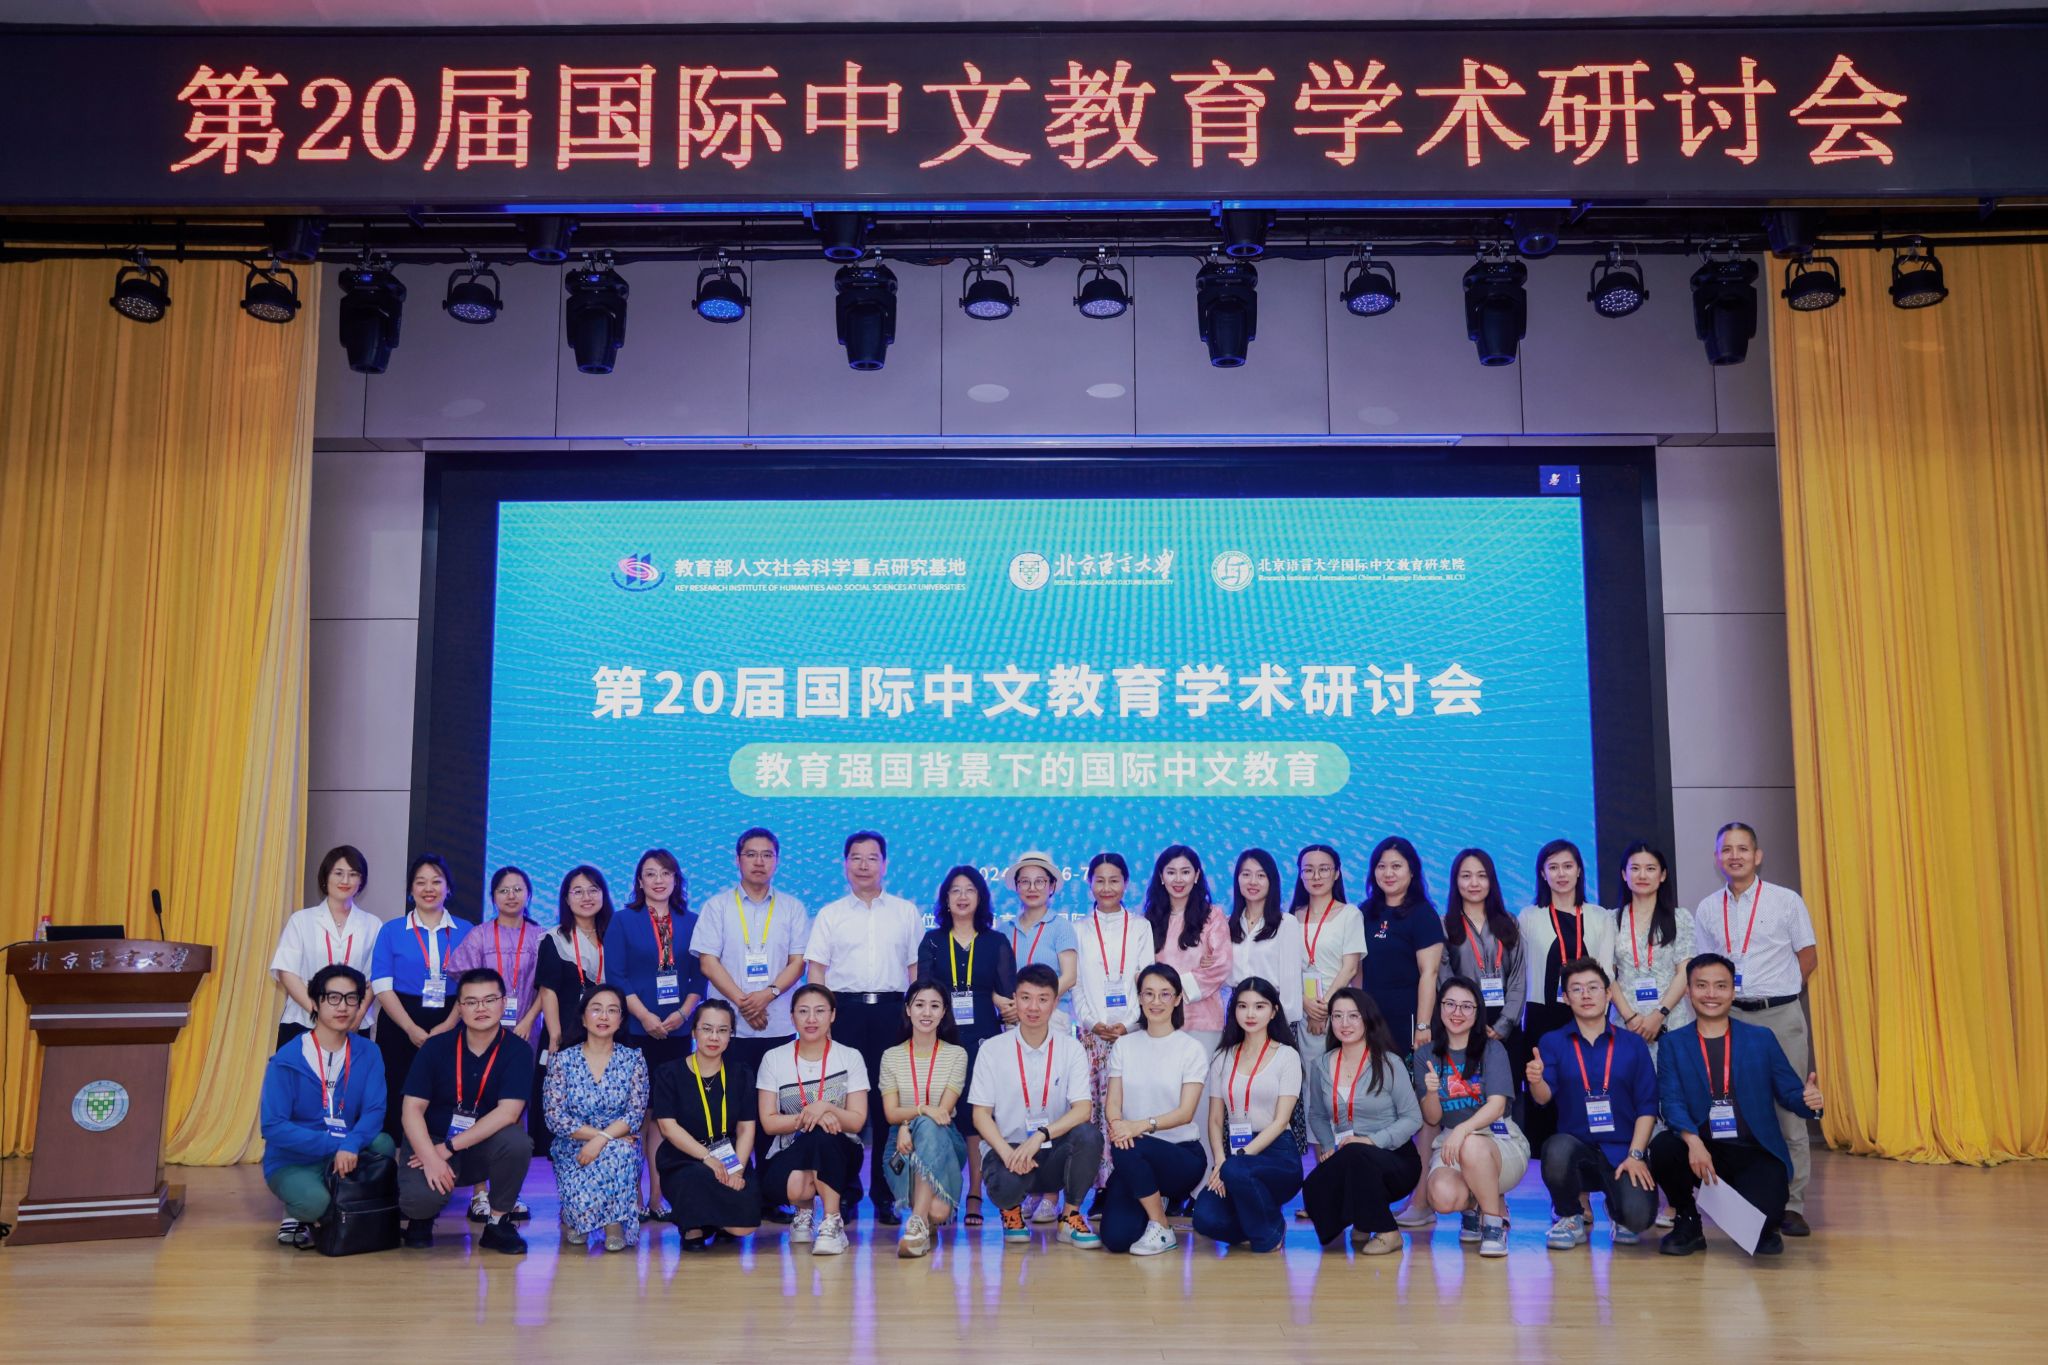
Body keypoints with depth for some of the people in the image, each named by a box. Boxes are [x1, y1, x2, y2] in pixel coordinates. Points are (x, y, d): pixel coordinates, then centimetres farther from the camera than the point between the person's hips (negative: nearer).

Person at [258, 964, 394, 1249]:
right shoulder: (287, 1059, -11)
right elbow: (273, 1127, -16)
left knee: (383, 1143, -27)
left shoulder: (368, 1053, -2)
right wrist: (333, 1145, -23)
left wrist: (350, 1145, -32)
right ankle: (297, 1215, 5)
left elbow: (374, 1112, -10)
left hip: (347, 1156, 3)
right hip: (293, 1162, -3)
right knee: (314, 1201, -34)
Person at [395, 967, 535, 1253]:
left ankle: (497, 1223, -7)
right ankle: (423, 1214, 11)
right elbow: (412, 1109, -9)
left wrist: (450, 1147, -23)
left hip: (484, 1146, 0)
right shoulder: (436, 1047, -5)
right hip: (431, 1144, 0)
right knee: (419, 1198, -31)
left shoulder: (517, 1050, -9)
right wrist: (431, 1157, -26)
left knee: (517, 1141, -33)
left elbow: (508, 1112, -19)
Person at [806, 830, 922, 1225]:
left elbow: (916, 968, 12)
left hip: (892, 1010, 0)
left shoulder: (906, 912, 12)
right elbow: (816, 969, 6)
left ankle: (884, 1194, 7)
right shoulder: (830, 915, 10)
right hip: (845, 1010, 0)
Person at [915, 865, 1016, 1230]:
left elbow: (1008, 996, 6)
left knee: (978, 1114, -6)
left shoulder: (996, 942, 10)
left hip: (983, 1039, 0)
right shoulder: (932, 942, 11)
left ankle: (974, 1196, 0)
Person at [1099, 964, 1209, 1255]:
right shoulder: (1124, 1045, 9)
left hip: (1182, 1152, -3)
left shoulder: (1192, 1048, -2)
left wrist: (1141, 1125, -27)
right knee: (1115, 1237, -18)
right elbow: (1112, 1102, 1)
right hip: (1135, 1159, 3)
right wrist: (1116, 1124, -24)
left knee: (1130, 1150, -36)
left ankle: (1162, 1230, -12)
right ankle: (1155, 1200, 17)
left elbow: (1186, 1112, -11)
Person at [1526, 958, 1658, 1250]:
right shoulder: (1552, 1042, 5)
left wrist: (1636, 1155, -8)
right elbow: (1544, 1097, -7)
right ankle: (1572, 1215, -2)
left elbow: (1647, 1106, 4)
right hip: (1575, 1145, -1)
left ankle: (1617, 1207, 18)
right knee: (1558, 1149, -37)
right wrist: (1536, 1081, -31)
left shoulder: (1633, 1044, 8)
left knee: (1638, 1216, -25)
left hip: (1622, 1151, 1)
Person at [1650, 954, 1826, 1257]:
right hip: (1700, 1151, 1)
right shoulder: (1674, 1042, 6)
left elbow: (1789, 1093, 7)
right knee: (1662, 1147, -32)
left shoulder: (1761, 1038, 9)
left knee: (1763, 1219, -28)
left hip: (1755, 1155, 0)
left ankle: (1764, 1230, 15)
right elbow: (1671, 1101, -8)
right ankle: (1688, 1223, -1)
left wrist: (1809, 1101, -19)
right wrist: (1693, 1141, -27)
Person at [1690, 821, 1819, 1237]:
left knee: (1787, 1110, -3)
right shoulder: (1707, 910, 9)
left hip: (1781, 1017, -2)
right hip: (1731, 1017, 2)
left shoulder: (1786, 901, 2)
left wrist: (1773, 994, 6)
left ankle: (1791, 1205, 3)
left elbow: (1808, 958, 7)